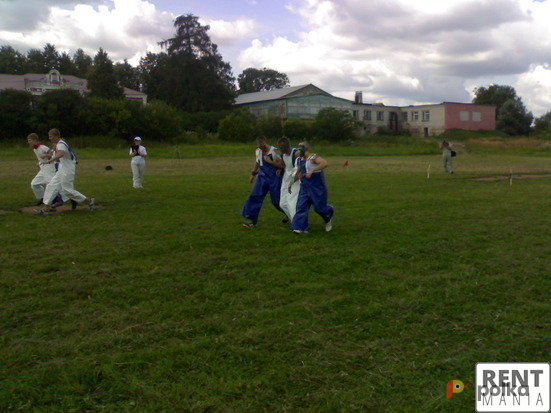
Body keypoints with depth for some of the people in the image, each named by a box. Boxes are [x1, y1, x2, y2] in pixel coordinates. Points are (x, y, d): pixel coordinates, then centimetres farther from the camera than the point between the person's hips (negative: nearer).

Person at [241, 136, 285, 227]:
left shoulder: (274, 151, -15)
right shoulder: (257, 151, 3)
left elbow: (282, 165, -17)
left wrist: (270, 161, -26)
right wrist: (253, 174, 26)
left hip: (274, 178, -5)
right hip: (262, 177, 5)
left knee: (276, 200, 4)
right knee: (255, 197, -6)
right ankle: (253, 221, -1)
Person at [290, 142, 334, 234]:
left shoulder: (313, 157, -16)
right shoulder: (300, 160, 10)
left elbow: (325, 163, -33)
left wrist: (312, 170, -36)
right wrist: (292, 182, 21)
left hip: (317, 187, -7)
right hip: (305, 187, 7)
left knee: (319, 207, 1)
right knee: (301, 206, -3)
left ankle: (328, 220, 32)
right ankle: (301, 228, -1)